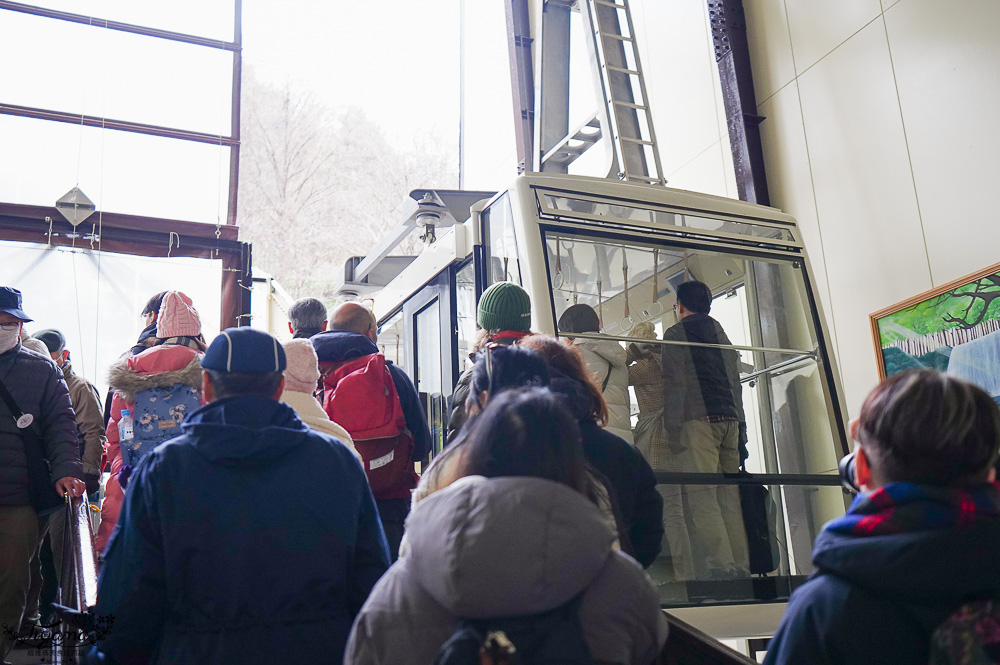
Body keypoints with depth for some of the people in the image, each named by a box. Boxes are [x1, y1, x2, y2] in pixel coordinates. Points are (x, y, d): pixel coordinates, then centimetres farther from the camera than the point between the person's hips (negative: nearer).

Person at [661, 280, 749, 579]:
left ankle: (720, 567, -21)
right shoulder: (721, 334, 24)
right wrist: (740, 431, 19)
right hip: (729, 420, 7)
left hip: (697, 420, -6)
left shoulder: (675, 334, 5)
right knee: (730, 498, 6)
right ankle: (741, 567, 4)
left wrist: (673, 432, -8)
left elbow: (675, 385, -6)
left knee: (702, 497, -11)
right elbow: (735, 383, 20)